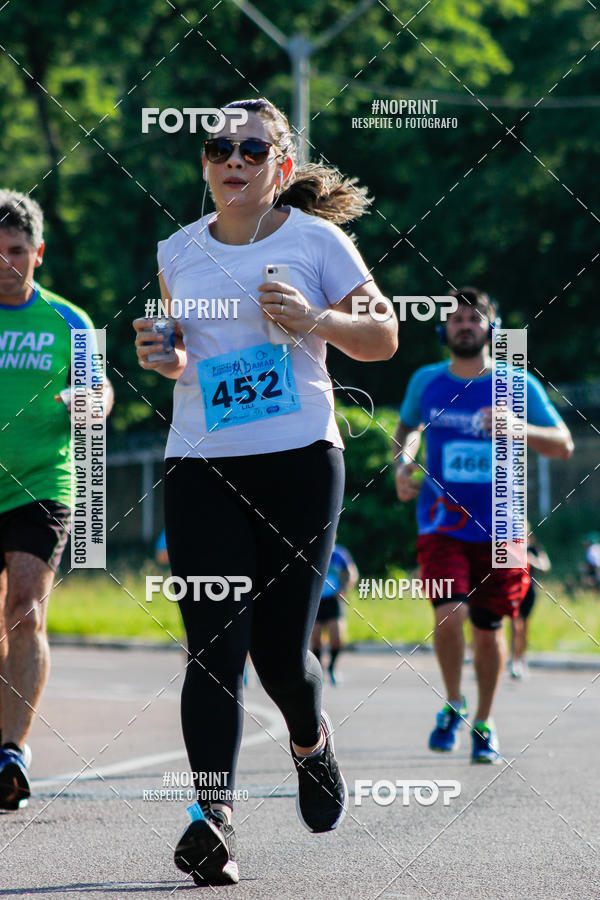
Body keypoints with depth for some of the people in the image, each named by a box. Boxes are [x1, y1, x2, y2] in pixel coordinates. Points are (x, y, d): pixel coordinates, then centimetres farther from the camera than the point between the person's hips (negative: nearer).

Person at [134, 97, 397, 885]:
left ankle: (311, 741, 34)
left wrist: (314, 319, -12)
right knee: (214, 645, -12)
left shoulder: (314, 240, 1)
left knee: (280, 650, -1)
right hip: (200, 467, 2)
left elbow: (384, 337, 5)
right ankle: (212, 816, -17)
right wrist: (165, 359, 2)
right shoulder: (179, 252, 10)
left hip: (298, 463, -2)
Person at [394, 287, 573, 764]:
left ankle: (484, 722, 26)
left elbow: (564, 445, -3)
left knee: (488, 629, 5)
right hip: (442, 523, 0)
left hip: (498, 527, 0)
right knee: (449, 614, -20)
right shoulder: (426, 381, 5)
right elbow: (407, 428, 25)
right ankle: (454, 704, 5)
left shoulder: (517, 385, 0)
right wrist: (403, 465, 3)